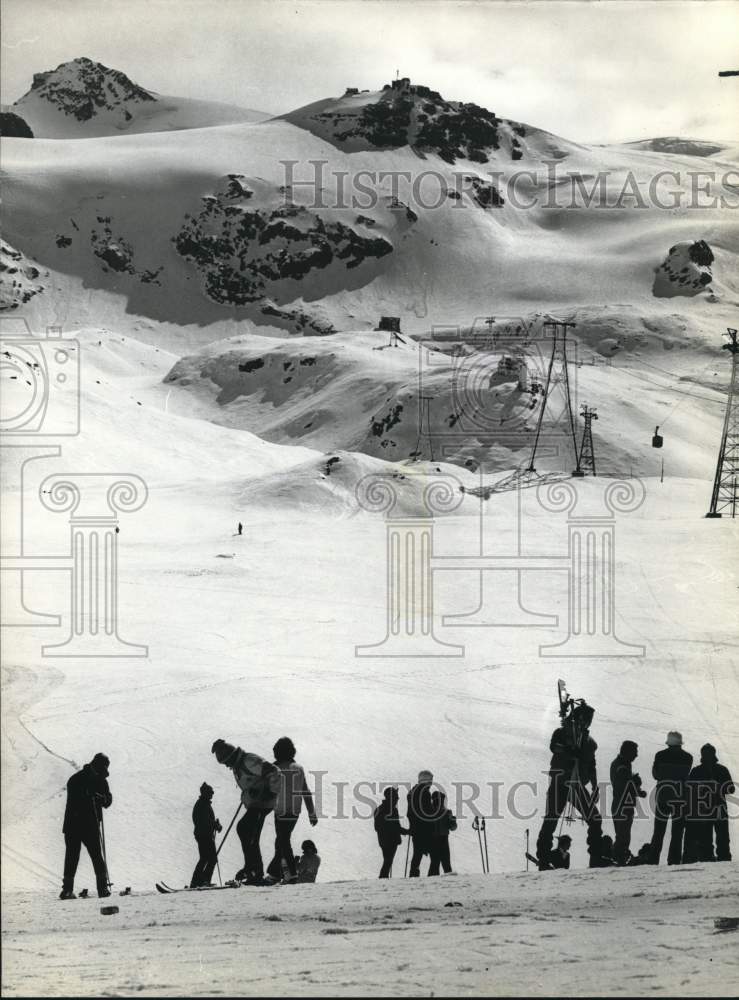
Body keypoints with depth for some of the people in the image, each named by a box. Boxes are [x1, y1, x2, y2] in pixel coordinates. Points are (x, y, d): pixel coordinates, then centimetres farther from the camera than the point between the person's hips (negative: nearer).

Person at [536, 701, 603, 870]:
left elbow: (591, 766, 25)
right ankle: (543, 859, -7)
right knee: (551, 819, -10)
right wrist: (575, 753, -32)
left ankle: (596, 859, 3)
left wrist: (595, 787, 16)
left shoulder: (589, 742, 17)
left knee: (595, 819, -3)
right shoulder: (561, 733, 1)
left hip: (578, 786, 5)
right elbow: (554, 746, -21)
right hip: (560, 784, -5)